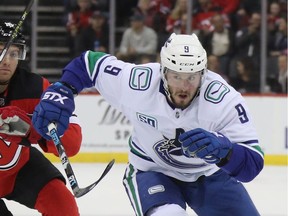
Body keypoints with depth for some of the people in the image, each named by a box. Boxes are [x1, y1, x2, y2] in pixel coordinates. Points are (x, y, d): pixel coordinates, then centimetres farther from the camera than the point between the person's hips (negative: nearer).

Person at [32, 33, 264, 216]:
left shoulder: (224, 99, -31)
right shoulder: (137, 82, -27)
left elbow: (252, 164, -35)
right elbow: (88, 62, -9)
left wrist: (221, 149, -54)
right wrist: (60, 92, -22)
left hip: (208, 171, 2)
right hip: (151, 169, -2)